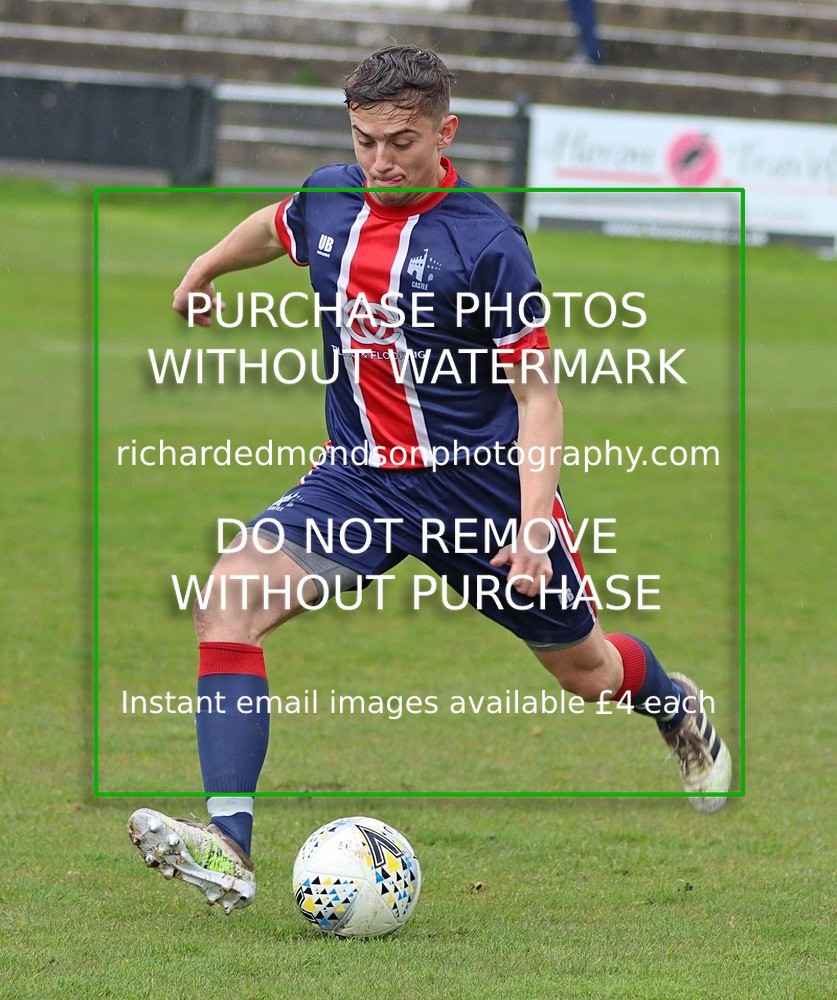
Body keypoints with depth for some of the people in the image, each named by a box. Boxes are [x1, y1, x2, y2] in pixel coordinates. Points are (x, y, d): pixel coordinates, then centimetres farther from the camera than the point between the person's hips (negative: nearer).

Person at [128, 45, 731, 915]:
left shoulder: (486, 243, -18)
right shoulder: (330, 200, -3)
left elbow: (537, 395, -14)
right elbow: (274, 226, 24)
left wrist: (531, 527, -24)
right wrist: (203, 272, 40)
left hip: (481, 483, -4)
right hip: (360, 476, 4)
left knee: (586, 669, 16)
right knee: (229, 597, -22)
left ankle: (678, 713, 55)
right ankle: (228, 849, -28)